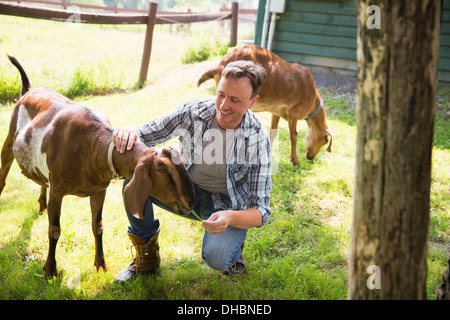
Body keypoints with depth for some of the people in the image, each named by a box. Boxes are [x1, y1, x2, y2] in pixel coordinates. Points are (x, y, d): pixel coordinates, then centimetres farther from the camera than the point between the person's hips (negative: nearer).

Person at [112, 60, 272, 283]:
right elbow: (144, 136, -9)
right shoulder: (193, 112, -18)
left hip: (229, 204, -3)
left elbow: (260, 212, -22)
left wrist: (231, 217, -44)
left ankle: (231, 247, 7)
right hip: (189, 190, 3)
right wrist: (128, 133, -35)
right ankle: (147, 255, -3)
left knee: (216, 257, -33)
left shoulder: (258, 140, -24)